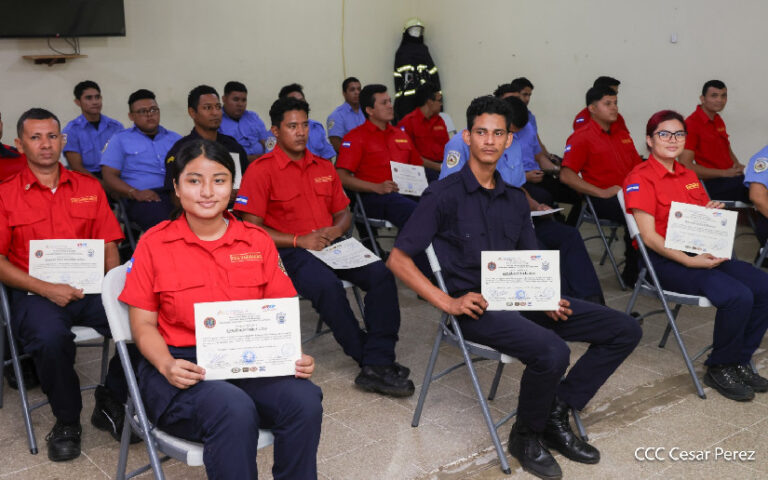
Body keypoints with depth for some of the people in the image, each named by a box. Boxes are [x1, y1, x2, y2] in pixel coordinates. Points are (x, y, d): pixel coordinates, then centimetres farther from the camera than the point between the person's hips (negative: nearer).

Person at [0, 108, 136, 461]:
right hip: (35, 293, -2)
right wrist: (45, 289, -13)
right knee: (51, 338, -36)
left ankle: (110, 405, 0)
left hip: (90, 288, 3)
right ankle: (67, 421, -7)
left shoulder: (89, 188, 15)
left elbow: (109, 244, 13)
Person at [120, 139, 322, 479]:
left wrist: (294, 355, -11)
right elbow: (143, 324, 3)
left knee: (304, 399, -27)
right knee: (234, 409, -35)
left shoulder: (258, 241, 9)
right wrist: (167, 366, -17)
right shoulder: (154, 244, 2)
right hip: (181, 368, -3)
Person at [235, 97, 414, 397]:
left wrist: (336, 230, -1)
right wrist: (299, 240, -14)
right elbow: (250, 228, -7)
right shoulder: (261, 171, -1)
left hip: (330, 245, 6)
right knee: (327, 285, -36)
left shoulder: (324, 168, 18)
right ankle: (370, 358, -19)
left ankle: (378, 364, -23)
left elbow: (343, 212, 23)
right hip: (288, 252, -5)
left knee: (381, 274, -21)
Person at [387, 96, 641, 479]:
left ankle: (556, 412, 7)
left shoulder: (515, 199, 15)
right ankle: (526, 437, -5)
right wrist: (447, 303, -16)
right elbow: (398, 259, -7)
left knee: (624, 330, 0)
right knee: (552, 351, -34)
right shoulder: (444, 195, -5)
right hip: (477, 307, -7)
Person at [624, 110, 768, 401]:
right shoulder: (641, 178, -8)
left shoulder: (688, 175, 17)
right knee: (738, 296, -26)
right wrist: (690, 261, -23)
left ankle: (739, 360, 5)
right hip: (664, 261, -8)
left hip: (701, 255, 8)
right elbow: (649, 236, -15)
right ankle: (719, 368, -4)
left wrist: (714, 214, -2)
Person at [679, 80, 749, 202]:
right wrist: (724, 173, -14)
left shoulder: (718, 120, 18)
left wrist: (737, 165, 8)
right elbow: (686, 166, -16)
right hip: (712, 184, -8)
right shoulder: (692, 124, -9)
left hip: (731, 176, 9)